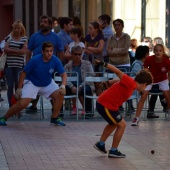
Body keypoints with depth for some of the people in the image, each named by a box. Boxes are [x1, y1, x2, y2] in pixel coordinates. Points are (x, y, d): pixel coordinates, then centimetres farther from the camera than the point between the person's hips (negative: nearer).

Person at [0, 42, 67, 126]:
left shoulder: (55, 60, -19)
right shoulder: (35, 60, -26)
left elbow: (63, 74, -13)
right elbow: (24, 73, -16)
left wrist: (63, 86, -32)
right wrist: (19, 89, -15)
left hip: (47, 84, 4)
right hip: (32, 83, -4)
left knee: (59, 95, -19)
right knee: (23, 103, -19)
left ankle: (54, 118, 0)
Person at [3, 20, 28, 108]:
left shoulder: (25, 39, 6)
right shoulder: (9, 37, 9)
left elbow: (24, 51, -7)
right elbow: (5, 49, -3)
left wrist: (11, 51, -8)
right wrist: (18, 51, -9)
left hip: (19, 65, -1)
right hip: (9, 65, 1)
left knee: (18, 86, -2)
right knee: (10, 86, 1)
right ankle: (10, 106, 5)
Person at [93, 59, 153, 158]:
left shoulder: (131, 84, 7)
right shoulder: (130, 83, -20)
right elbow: (118, 72, -26)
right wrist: (104, 64, -31)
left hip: (102, 103, 10)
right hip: (106, 105, -10)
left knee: (114, 123, 29)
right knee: (122, 125, -1)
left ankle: (101, 144, 39)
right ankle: (113, 151, 8)